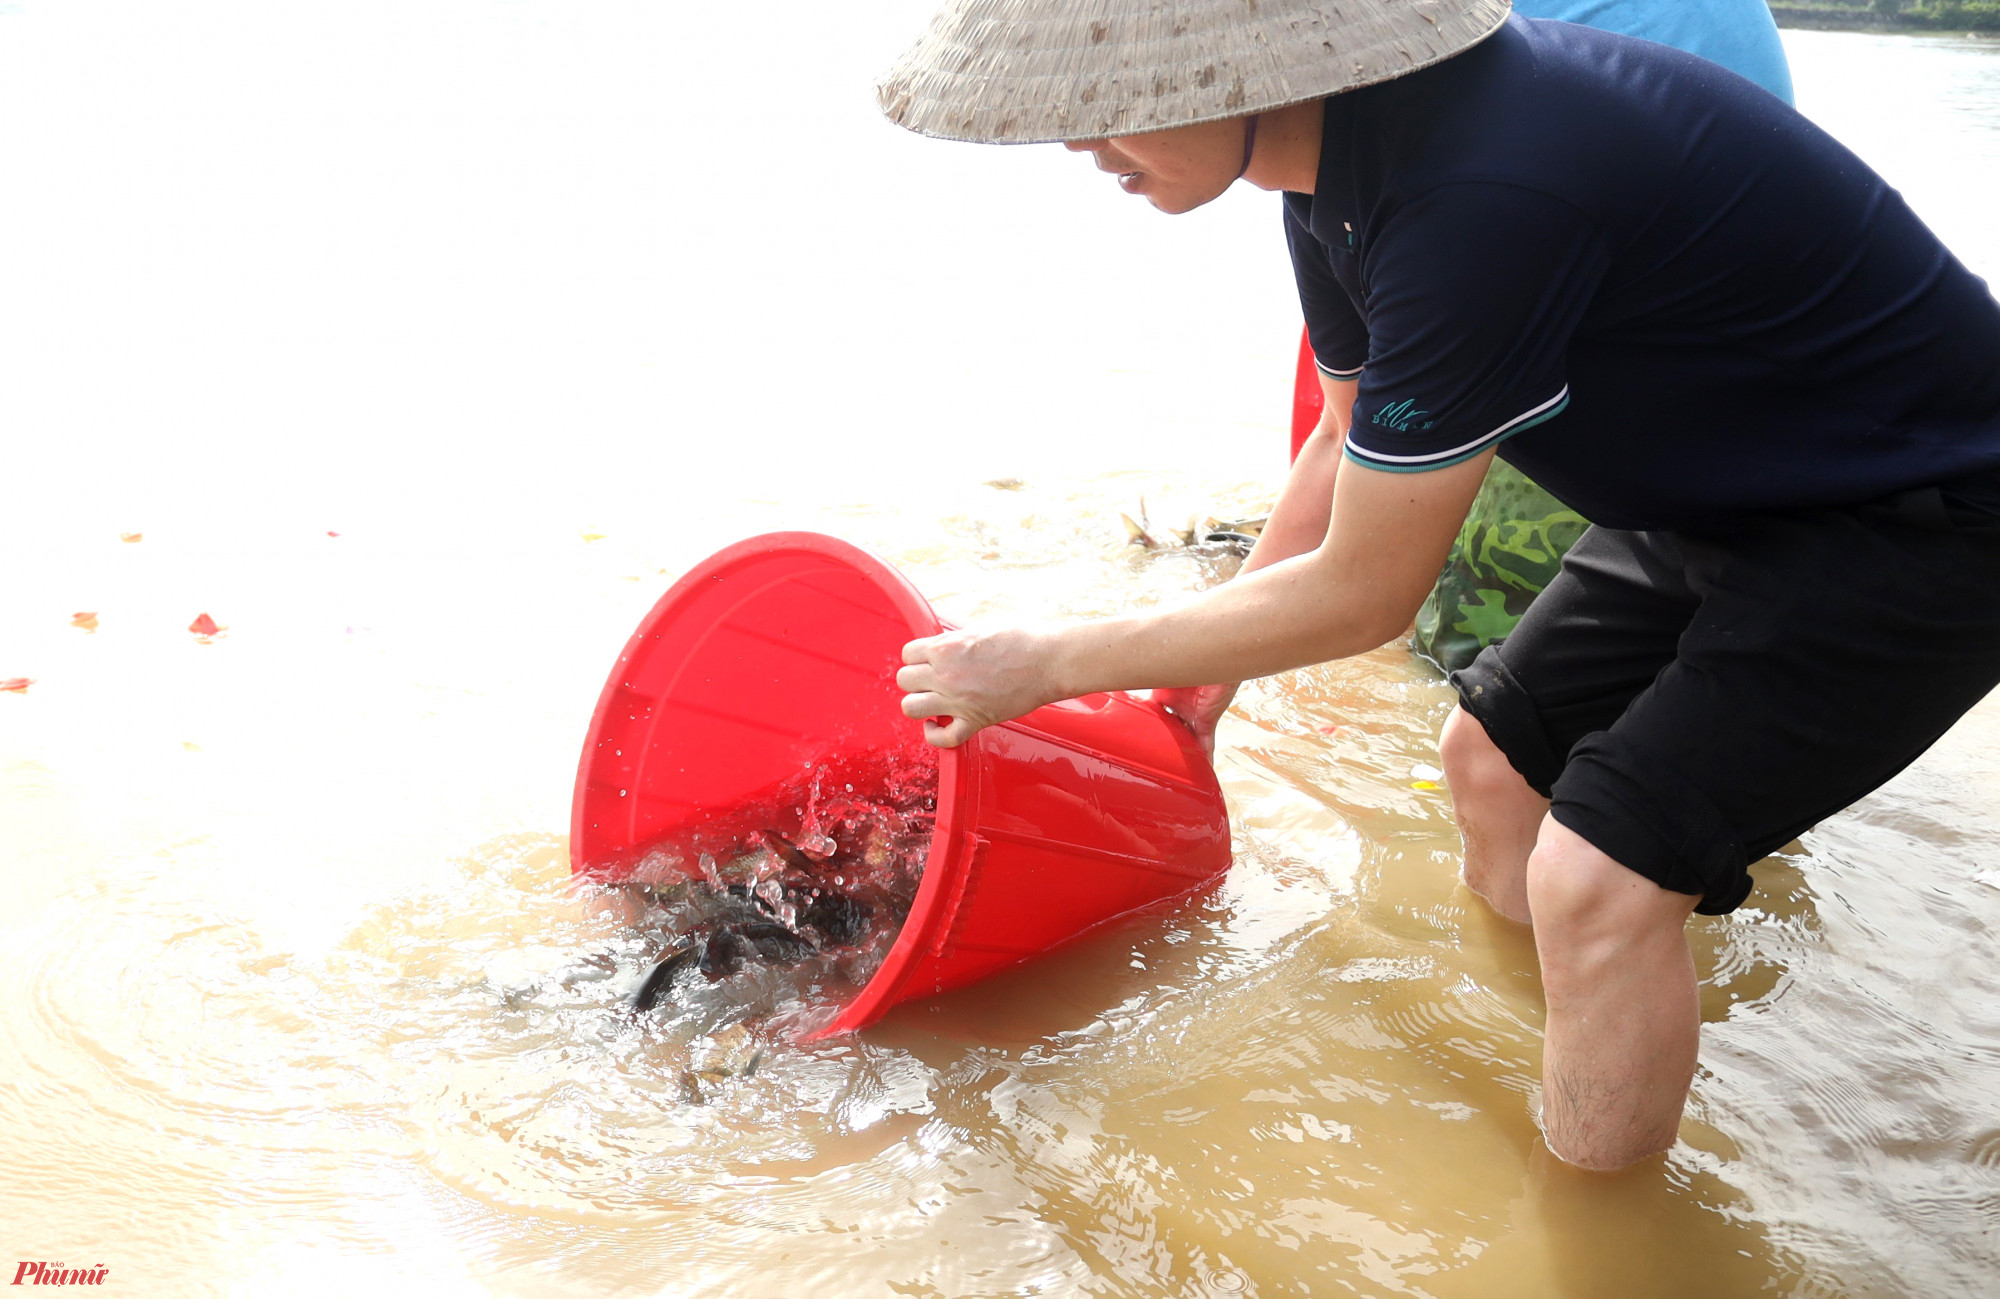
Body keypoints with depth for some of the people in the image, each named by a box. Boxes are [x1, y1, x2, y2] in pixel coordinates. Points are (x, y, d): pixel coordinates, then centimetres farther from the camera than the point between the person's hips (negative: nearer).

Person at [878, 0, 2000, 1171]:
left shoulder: (1479, 198, -35)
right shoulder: (1341, 146, -5)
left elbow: (1363, 593, -24)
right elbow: (1356, 441, 12)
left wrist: (1046, 665, -13)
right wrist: (1213, 667, 18)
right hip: (1720, 495, 9)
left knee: (1598, 879, -18)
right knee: (1492, 757, 15)